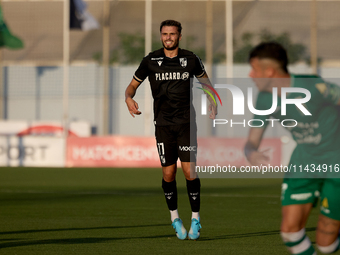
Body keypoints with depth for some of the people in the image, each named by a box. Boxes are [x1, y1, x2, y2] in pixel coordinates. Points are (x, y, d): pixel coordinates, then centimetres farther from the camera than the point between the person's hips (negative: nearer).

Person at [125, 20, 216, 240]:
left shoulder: (190, 59, 2)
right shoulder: (151, 61, 1)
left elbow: (205, 81, 19)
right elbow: (133, 84, 11)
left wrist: (212, 101, 2)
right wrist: (129, 98, -11)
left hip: (186, 122, -1)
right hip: (163, 124, 1)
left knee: (190, 171, -9)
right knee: (168, 174, -1)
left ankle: (196, 219, 5)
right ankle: (175, 217, 20)